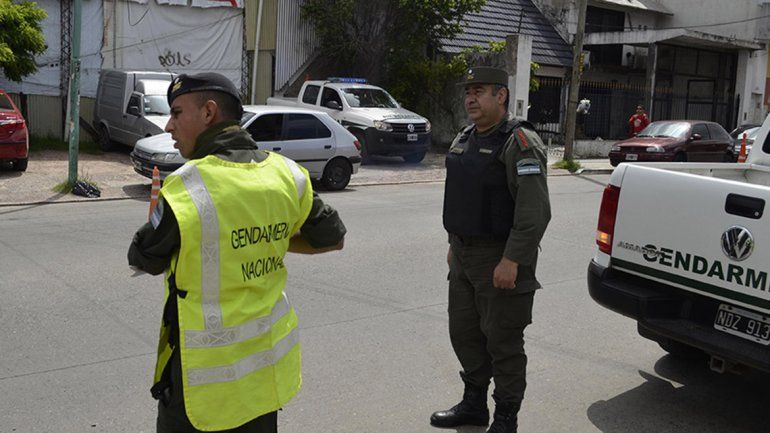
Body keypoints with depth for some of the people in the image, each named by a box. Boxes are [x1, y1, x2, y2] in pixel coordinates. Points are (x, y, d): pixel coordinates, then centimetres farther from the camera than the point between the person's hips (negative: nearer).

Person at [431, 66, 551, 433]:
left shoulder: (520, 142, -16)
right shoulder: (463, 140, 13)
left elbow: (535, 211, -22)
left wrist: (512, 261, -24)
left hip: (501, 261, -9)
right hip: (464, 258, 9)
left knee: (503, 341, 2)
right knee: (464, 332, 17)